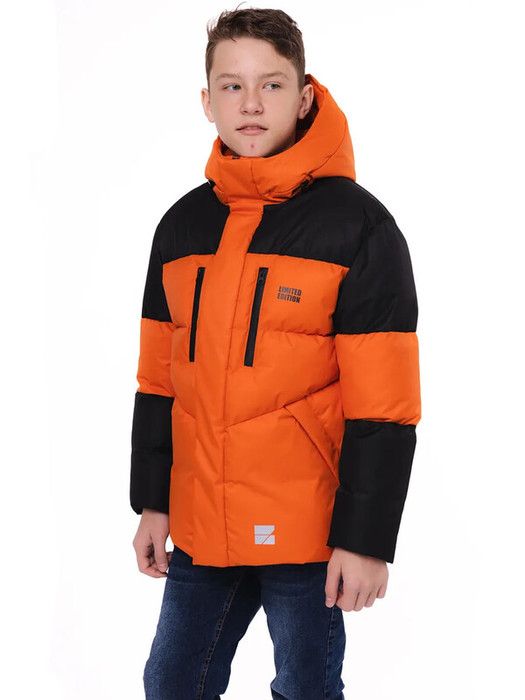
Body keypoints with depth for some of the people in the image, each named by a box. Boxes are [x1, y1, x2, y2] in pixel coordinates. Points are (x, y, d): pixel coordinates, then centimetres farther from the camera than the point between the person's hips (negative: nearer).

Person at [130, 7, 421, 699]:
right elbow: (159, 379, 13)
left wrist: (365, 539, -13)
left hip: (309, 535, -5)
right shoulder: (183, 225, 7)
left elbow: (382, 406, -12)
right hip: (199, 530, 5)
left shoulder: (357, 223, -9)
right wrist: (152, 502, 11)